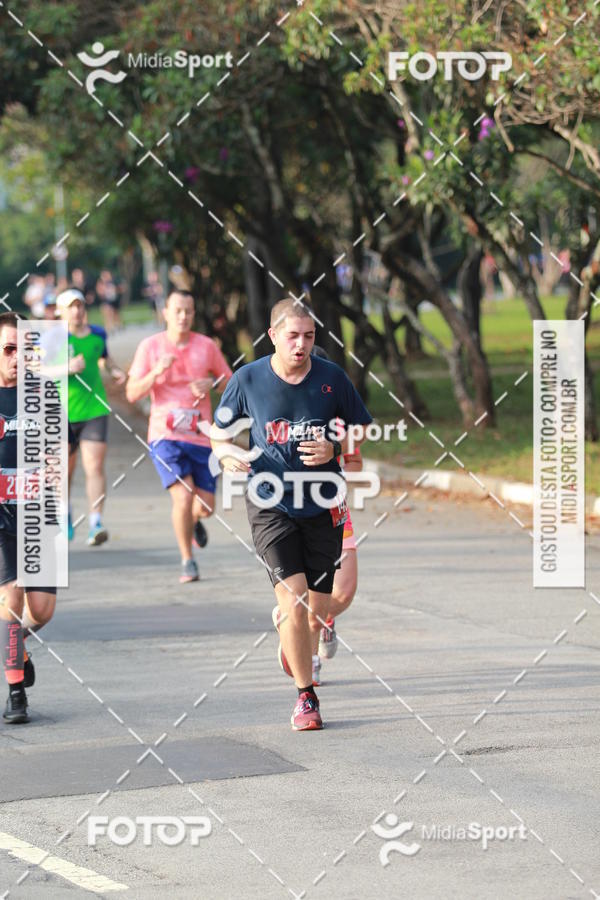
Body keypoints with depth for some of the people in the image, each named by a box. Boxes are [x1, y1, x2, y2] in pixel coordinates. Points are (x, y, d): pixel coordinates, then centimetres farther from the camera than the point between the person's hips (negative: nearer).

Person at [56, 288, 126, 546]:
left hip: (95, 409, 1)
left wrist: (114, 370, 7)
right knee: (65, 467, 12)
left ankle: (95, 524, -15)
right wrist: (67, 368, -30)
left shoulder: (97, 334, 7)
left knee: (95, 467, -11)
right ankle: (65, 515, 38)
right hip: (63, 413, -1)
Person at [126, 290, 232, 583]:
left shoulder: (206, 346, 4)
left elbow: (231, 383, 14)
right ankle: (187, 562, 0)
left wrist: (212, 384, -8)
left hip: (200, 436, 2)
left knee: (205, 506, 4)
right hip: (164, 435, -2)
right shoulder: (150, 346, -1)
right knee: (183, 496, -18)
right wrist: (156, 372, -20)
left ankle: (193, 520, 43)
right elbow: (132, 394, -3)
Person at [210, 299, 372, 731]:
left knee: (318, 611, 5)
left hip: (323, 505, 2)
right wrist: (228, 453, -13)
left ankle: (293, 647, 42)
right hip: (270, 505, -2)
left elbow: (365, 433, 8)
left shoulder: (333, 377, -2)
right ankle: (305, 695, -2)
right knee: (292, 598, -16)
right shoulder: (248, 379, -4)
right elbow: (219, 432, 10)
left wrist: (334, 449, -12)